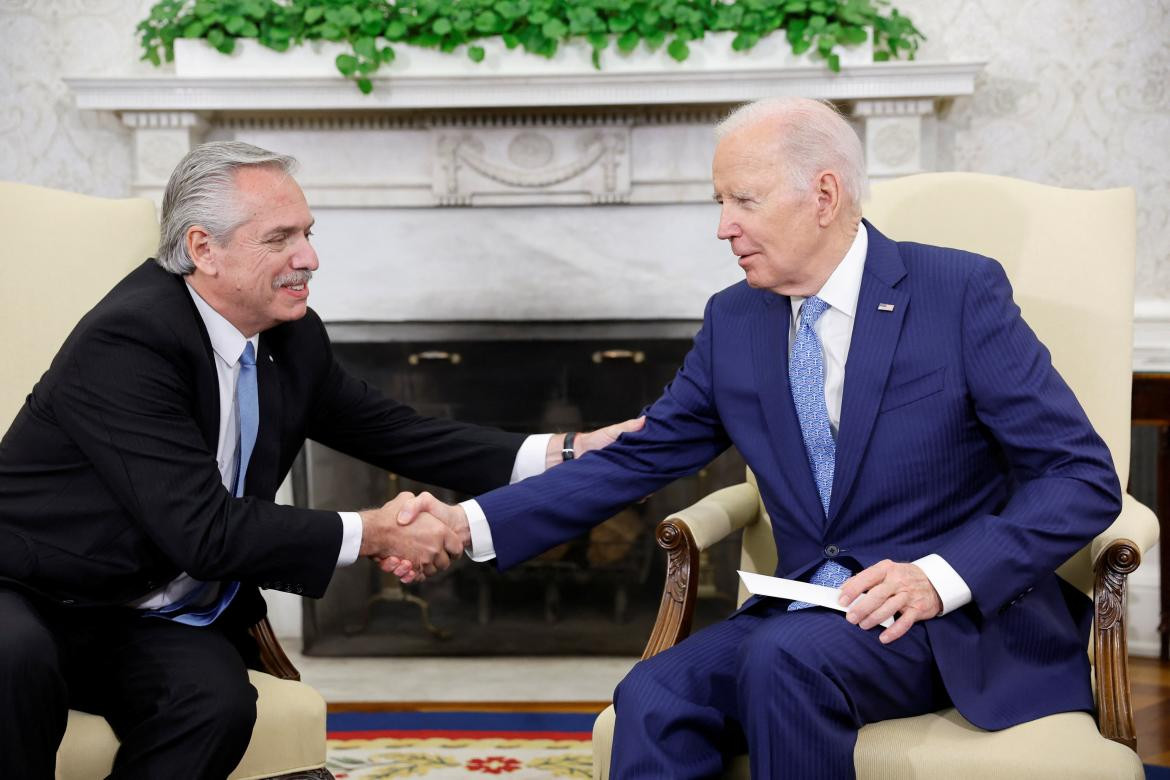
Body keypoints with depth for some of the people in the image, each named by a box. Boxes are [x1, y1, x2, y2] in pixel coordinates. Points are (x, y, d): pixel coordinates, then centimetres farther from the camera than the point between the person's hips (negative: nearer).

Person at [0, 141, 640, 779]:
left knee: (218, 702, -27)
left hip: (151, 622, 6)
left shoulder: (292, 338, 0)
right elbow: (202, 529, -27)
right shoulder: (125, 342, -23)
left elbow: (393, 432, 7)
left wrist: (567, 453, -3)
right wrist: (371, 535, -21)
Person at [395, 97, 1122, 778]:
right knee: (655, 697, -24)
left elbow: (1085, 477, -10)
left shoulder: (961, 292, -8)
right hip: (806, 612, 4)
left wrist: (942, 576, -23)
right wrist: (472, 524, -2)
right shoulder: (734, 320, 7)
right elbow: (637, 460, 9)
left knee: (786, 657, -32)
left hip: (961, 615, -4)